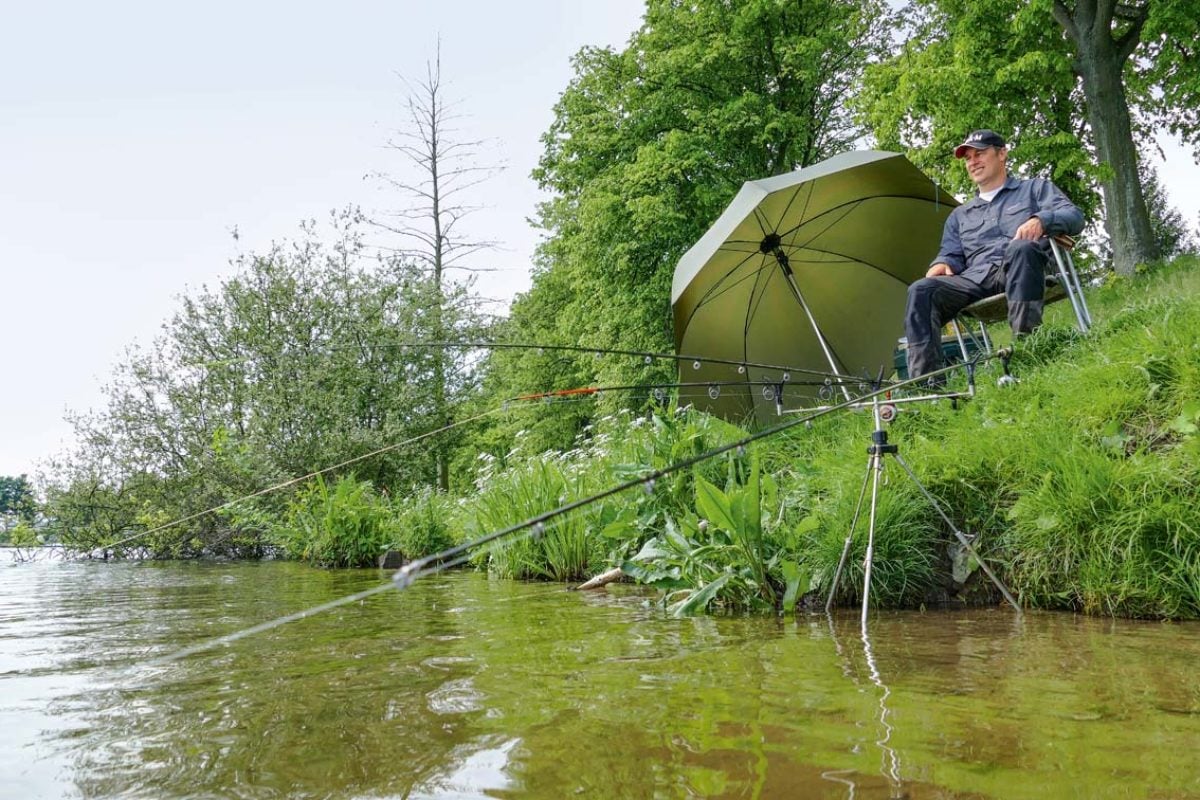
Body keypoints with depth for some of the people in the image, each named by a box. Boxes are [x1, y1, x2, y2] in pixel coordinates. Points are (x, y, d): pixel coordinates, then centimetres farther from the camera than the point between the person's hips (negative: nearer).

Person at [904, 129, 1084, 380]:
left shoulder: (1035, 188, 24)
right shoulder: (960, 214, 35)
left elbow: (1074, 215, 9)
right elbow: (952, 253, 25)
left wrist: (1041, 220, -15)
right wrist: (942, 264, -2)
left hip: (1022, 274, -3)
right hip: (975, 279, 3)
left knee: (1020, 248, -40)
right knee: (921, 291, -27)